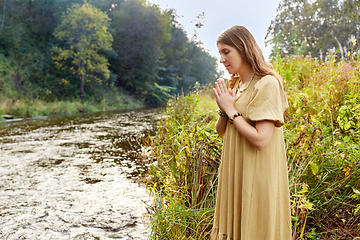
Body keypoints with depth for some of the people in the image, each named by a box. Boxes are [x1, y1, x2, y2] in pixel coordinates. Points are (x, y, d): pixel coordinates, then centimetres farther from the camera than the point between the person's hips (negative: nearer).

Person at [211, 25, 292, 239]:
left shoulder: (267, 85, -17)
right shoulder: (234, 85, 8)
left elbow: (260, 140, -25)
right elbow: (221, 131, 12)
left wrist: (231, 110, -16)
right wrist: (224, 110, -8)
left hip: (258, 174, -8)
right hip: (236, 172, 8)